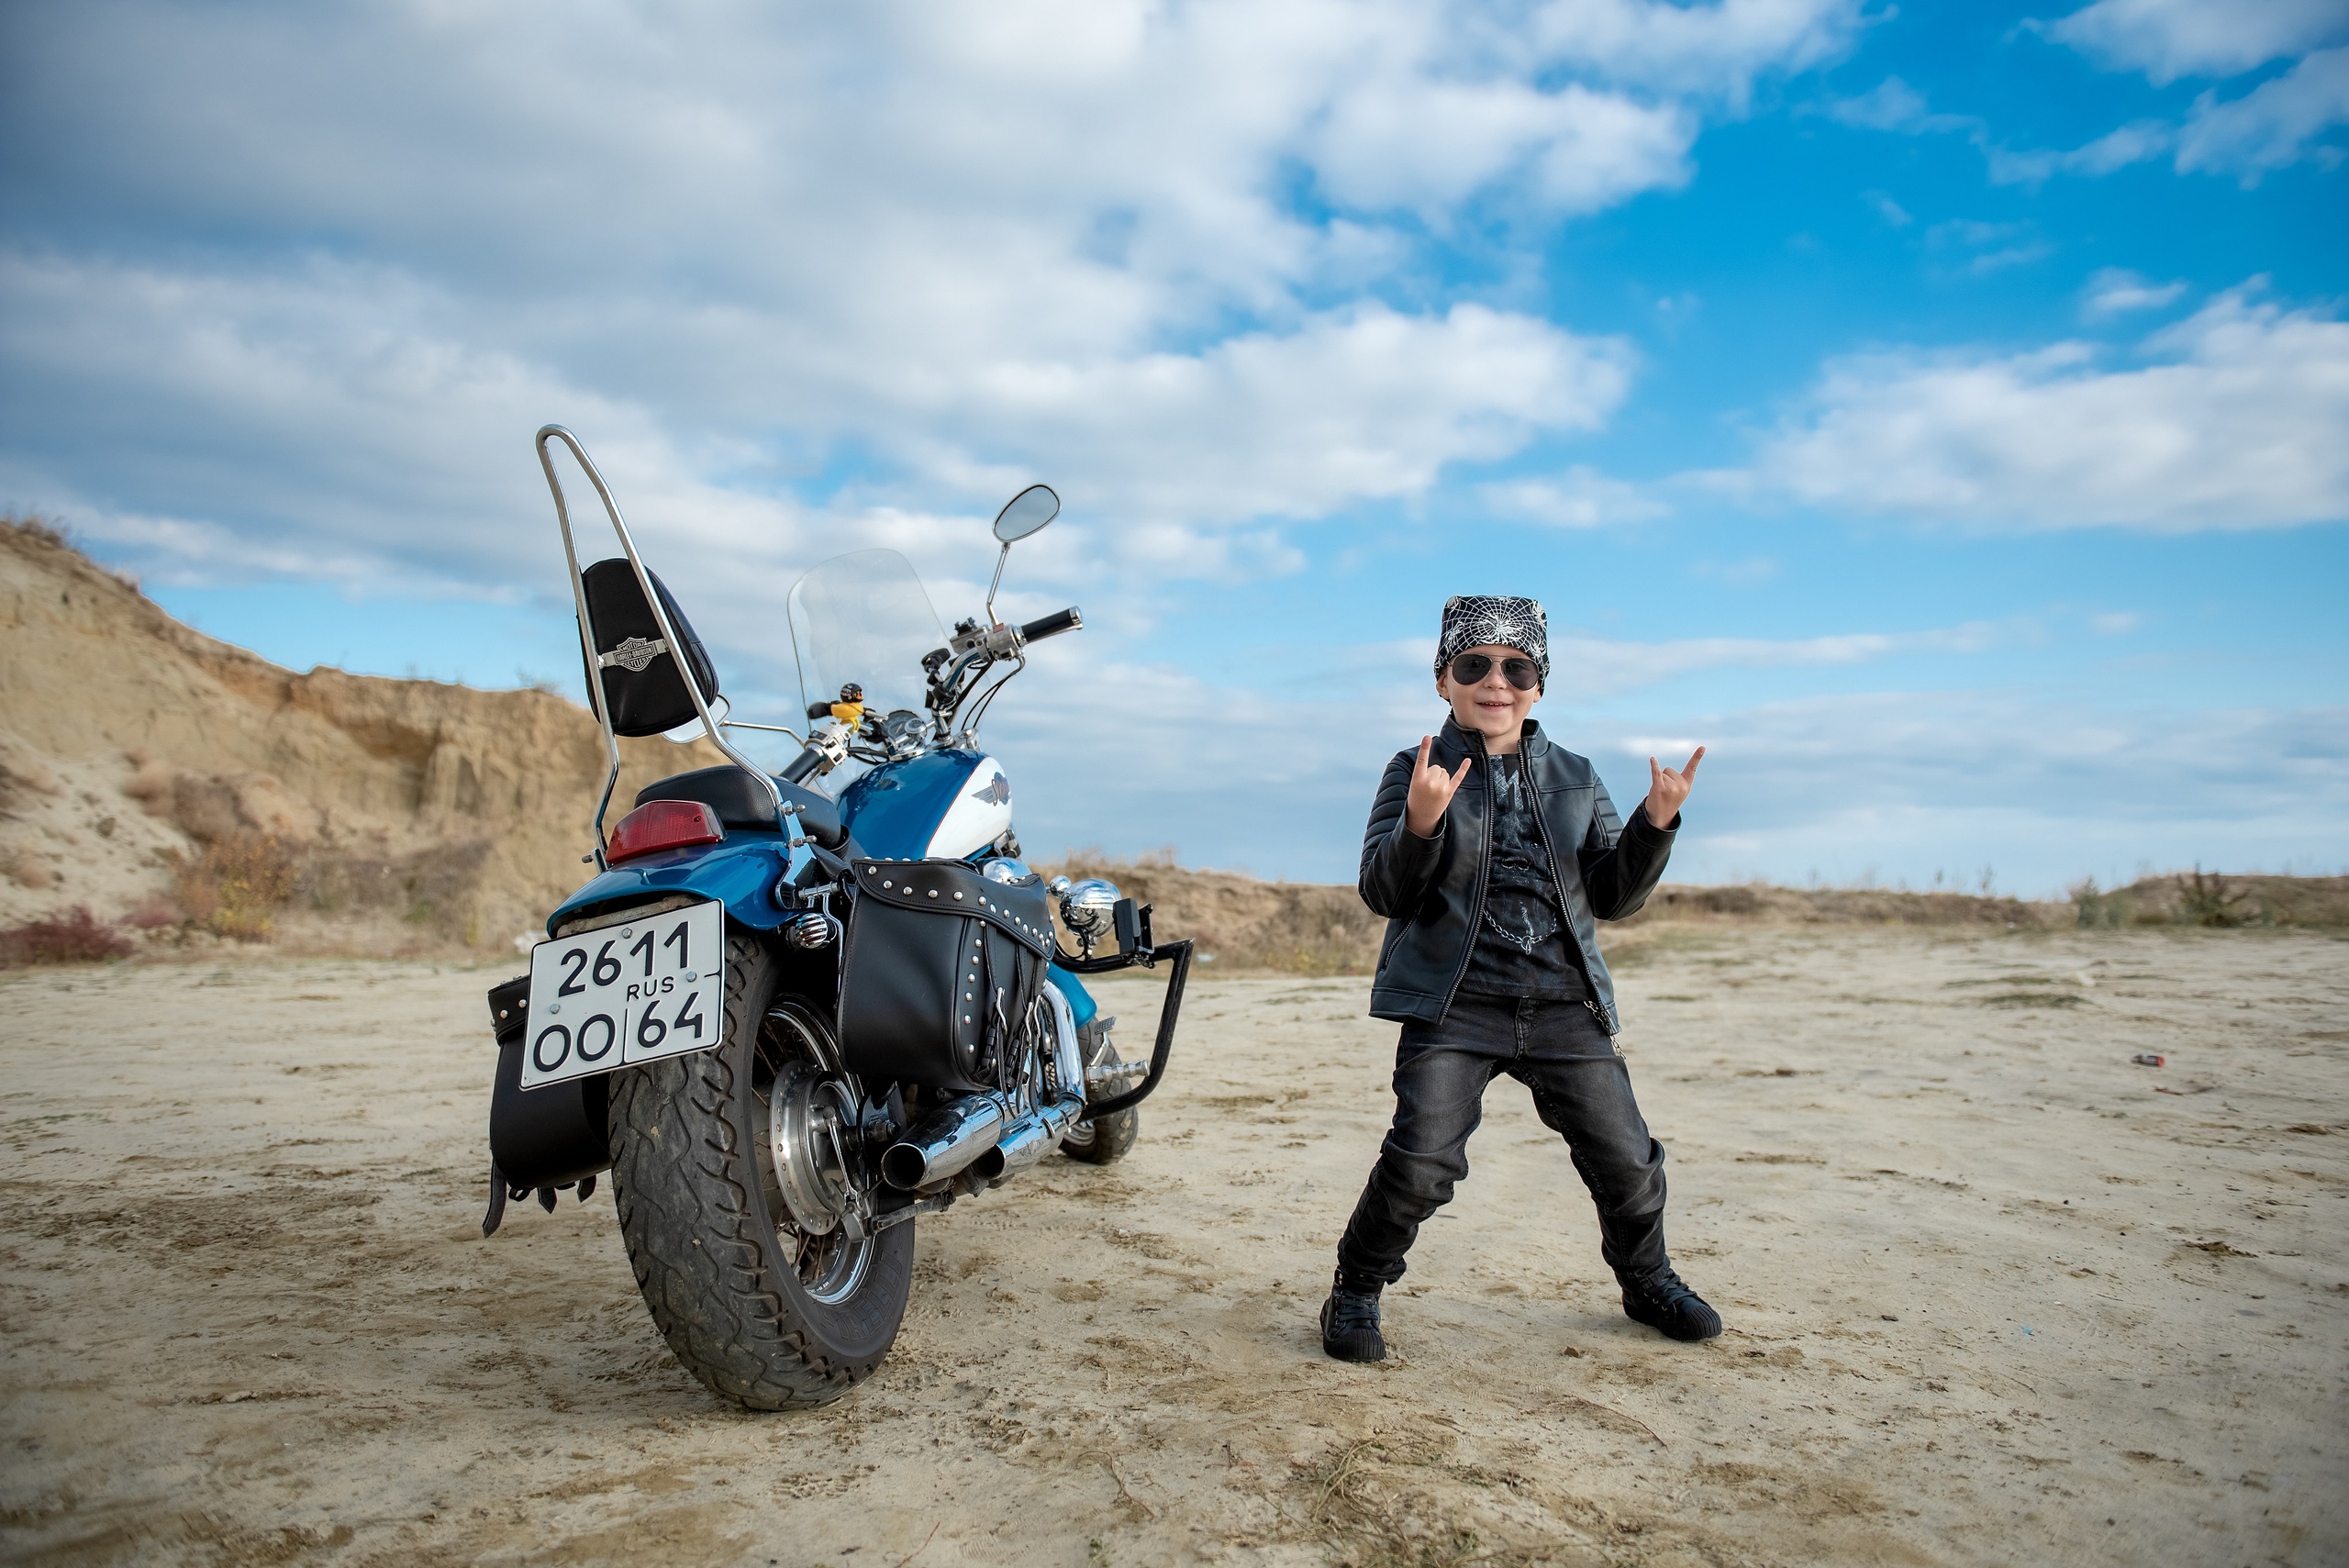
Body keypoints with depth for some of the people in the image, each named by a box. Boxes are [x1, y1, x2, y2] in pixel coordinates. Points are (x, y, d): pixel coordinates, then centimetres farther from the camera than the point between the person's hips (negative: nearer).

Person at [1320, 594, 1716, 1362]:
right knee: (1421, 1161, -14)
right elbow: (1384, 893, -8)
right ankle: (1356, 1291, 11)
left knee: (1626, 1161, 8)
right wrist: (1420, 822, -27)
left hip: (1565, 1008, 4)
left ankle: (1648, 1281, 37)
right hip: (1452, 1004, -3)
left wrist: (1656, 824, -7)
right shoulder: (1419, 771, 1)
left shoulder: (1574, 777, 13)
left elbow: (1613, 896, 9)